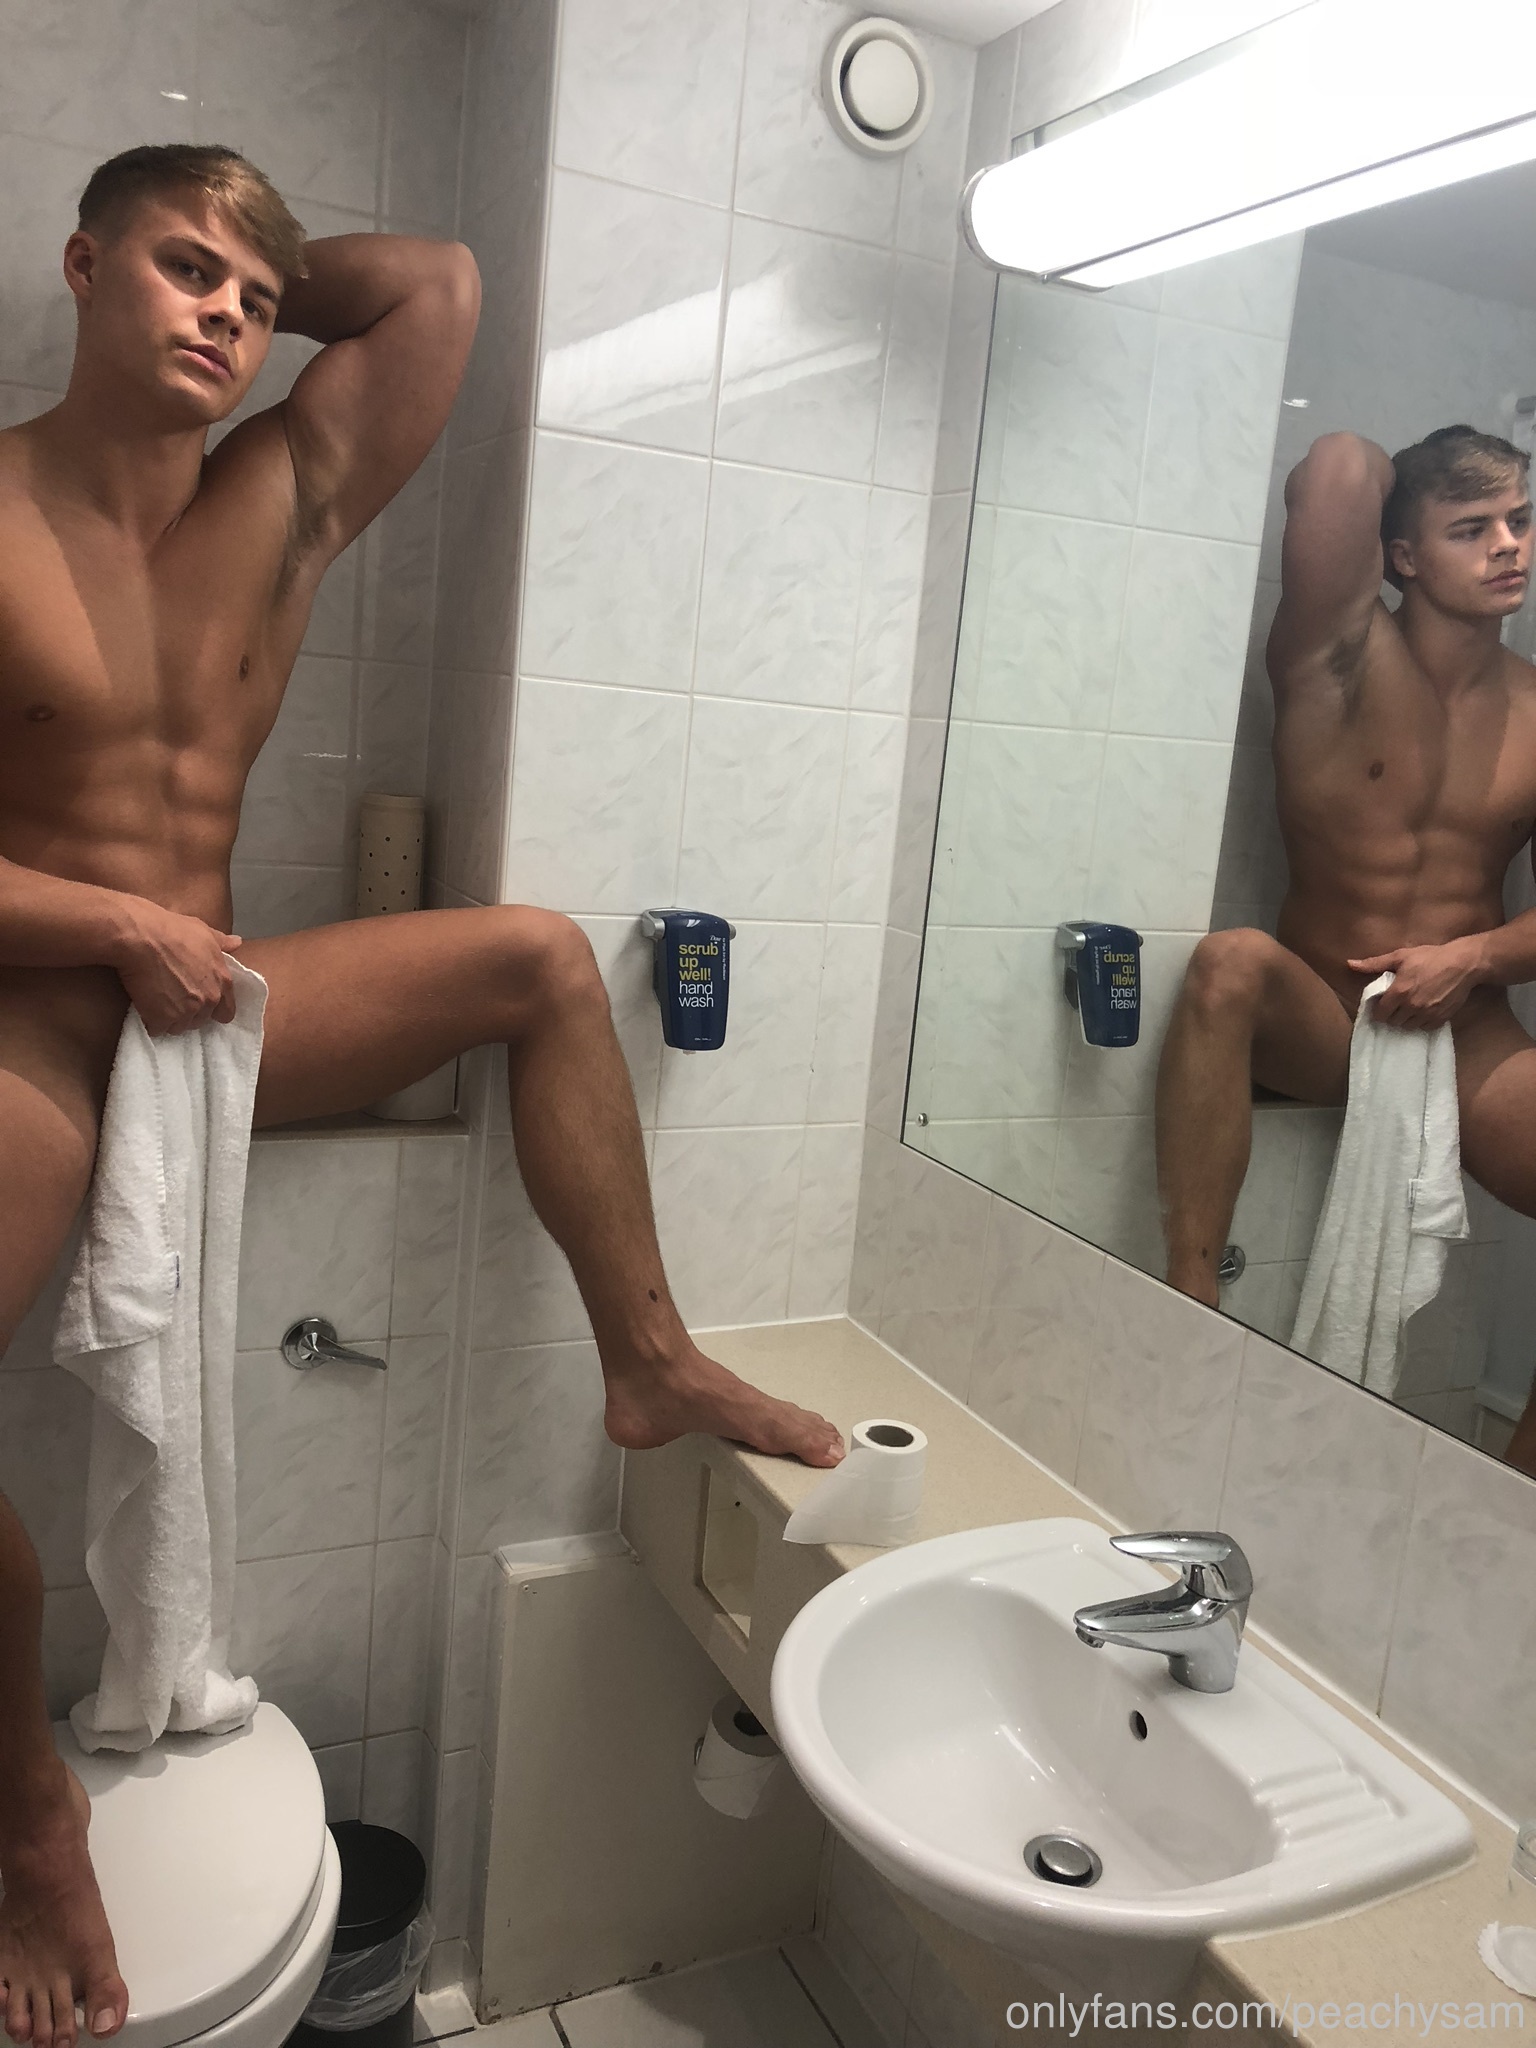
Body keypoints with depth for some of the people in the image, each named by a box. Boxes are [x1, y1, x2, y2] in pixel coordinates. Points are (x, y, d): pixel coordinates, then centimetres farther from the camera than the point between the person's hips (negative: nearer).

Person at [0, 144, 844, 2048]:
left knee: (540, 954, -7)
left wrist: (273, 271, 9)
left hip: (211, 1002, 5)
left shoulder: (286, 499, 4)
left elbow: (438, 284, 0)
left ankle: (649, 1359, -2)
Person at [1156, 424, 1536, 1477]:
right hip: (1318, 1021, -3)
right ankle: (1190, 1304, -35)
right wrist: (1405, 479, 1)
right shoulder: (1343, 660, -5)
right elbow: (1337, 468, -20)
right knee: (1230, 962, -37)